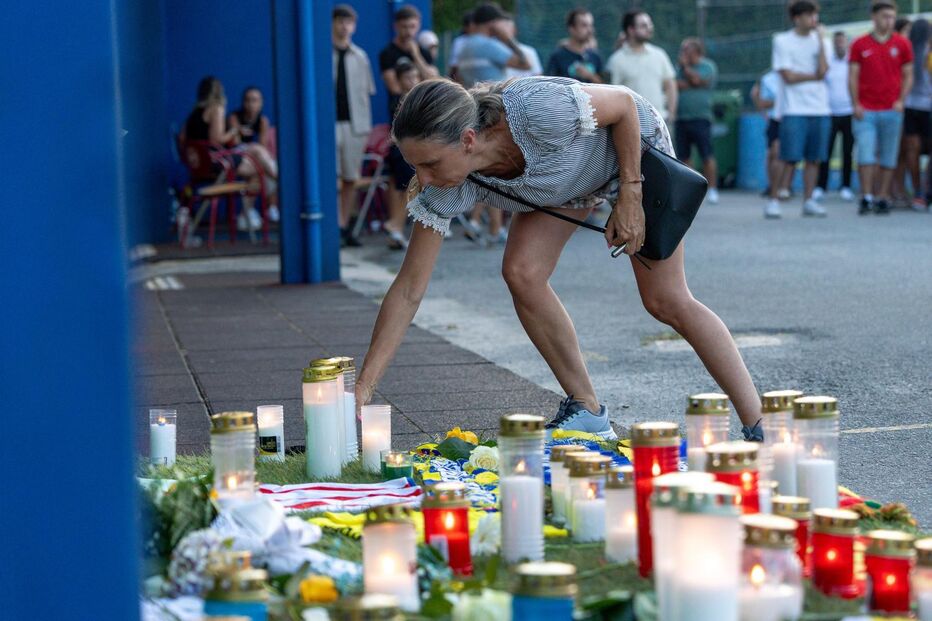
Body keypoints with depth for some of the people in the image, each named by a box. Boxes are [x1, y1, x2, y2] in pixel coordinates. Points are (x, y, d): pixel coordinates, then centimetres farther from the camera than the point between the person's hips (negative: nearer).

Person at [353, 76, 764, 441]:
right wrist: (363, 389, -28)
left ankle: (760, 427, 2)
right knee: (522, 275, -14)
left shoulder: (538, 110, -44)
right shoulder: (445, 192, -28)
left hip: (634, 147, -4)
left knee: (665, 301, -7)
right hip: (564, 180, 5)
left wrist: (630, 198, -22)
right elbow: (409, 290, -24)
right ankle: (587, 412, 3)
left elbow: (624, 102, -24)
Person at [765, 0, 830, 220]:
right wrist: (815, 76, -1)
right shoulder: (782, 41, -1)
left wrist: (821, 40, -6)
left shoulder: (818, 40, 10)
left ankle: (808, 200, 12)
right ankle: (773, 200, -2)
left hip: (820, 110, 4)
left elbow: (822, 70, -6)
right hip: (794, 109, -4)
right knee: (788, 158, -9)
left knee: (814, 158, 4)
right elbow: (788, 76, -8)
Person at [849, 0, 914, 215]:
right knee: (866, 155, -9)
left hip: (891, 110, 1)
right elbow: (853, 77, 3)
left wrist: (900, 101, -5)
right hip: (865, 111, -1)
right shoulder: (859, 45, 4)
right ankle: (866, 197, -4)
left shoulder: (902, 44, 6)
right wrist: (856, 104, -7)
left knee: (888, 157, 3)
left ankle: (883, 198, 10)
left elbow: (908, 76, 8)